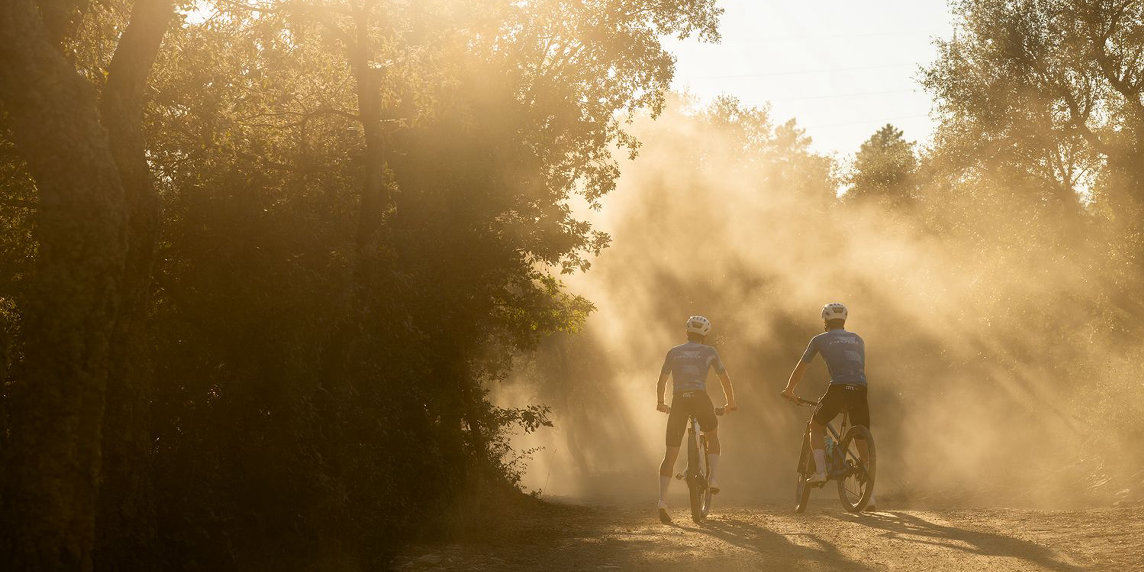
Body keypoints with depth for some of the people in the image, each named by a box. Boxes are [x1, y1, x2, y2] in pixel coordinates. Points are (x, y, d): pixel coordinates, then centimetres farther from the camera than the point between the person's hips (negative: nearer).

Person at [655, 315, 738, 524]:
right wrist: (731, 403, 32)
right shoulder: (709, 352, 15)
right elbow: (725, 379, 19)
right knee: (713, 437, 28)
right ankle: (712, 477, 7)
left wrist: (660, 403, 37)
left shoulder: (673, 352, 19)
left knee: (670, 454, 3)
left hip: (678, 401, 1)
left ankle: (662, 500, -11)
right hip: (700, 398, -1)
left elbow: (661, 381, 21)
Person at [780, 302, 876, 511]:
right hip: (861, 390, 3)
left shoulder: (820, 340, 15)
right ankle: (870, 497, 8)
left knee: (816, 426, 22)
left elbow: (800, 368, 23)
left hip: (838, 389, -3)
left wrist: (789, 390, 38)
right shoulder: (858, 340, 25)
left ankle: (820, 470, 3)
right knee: (863, 442, 11)